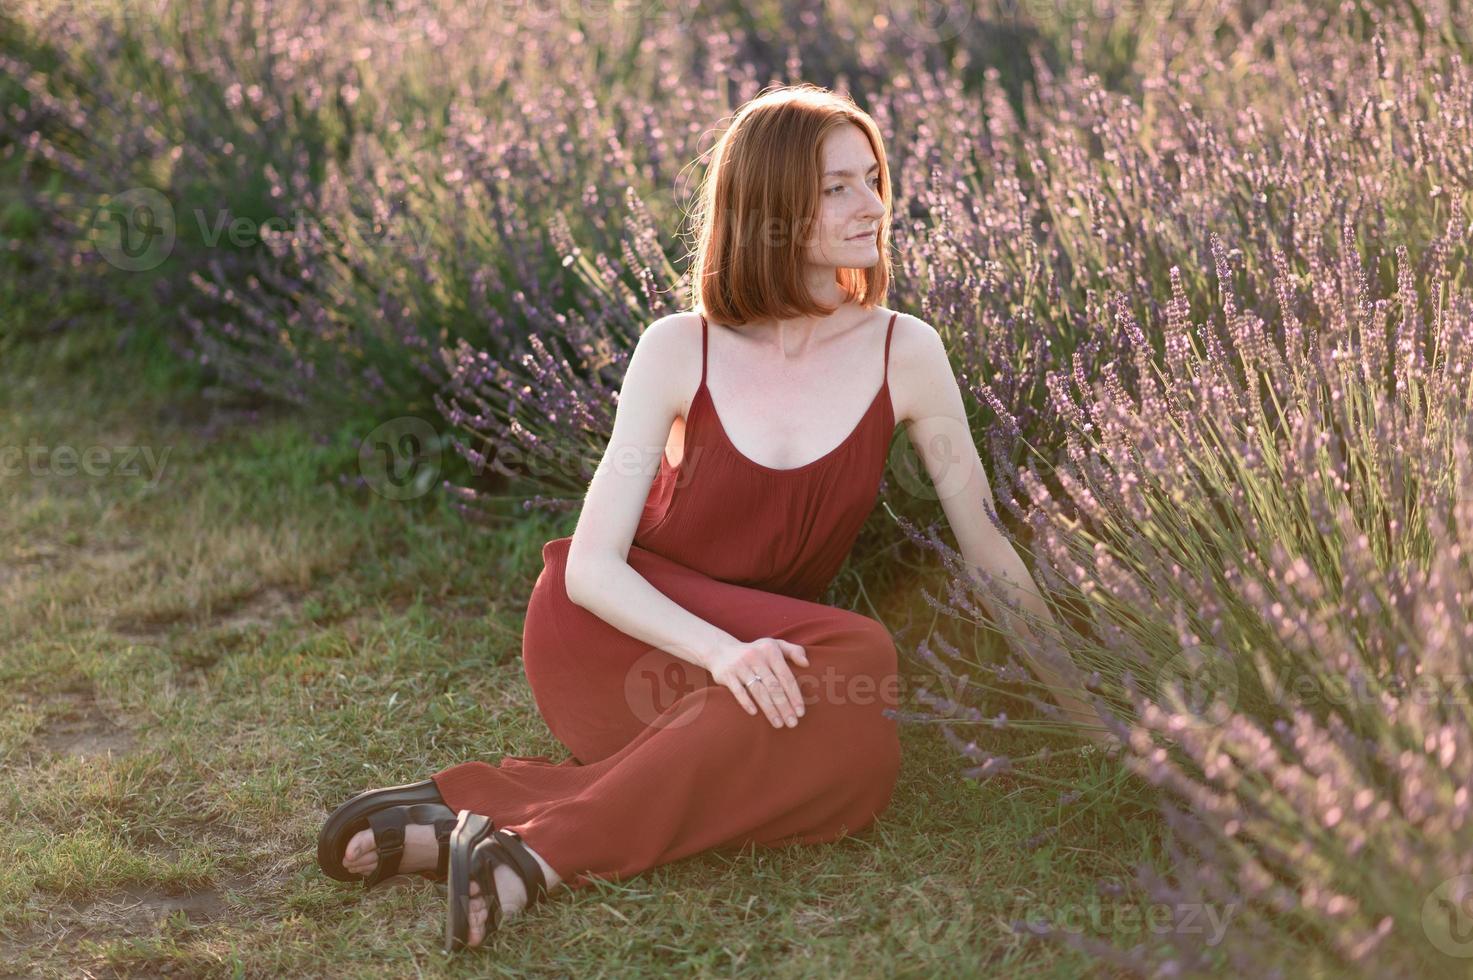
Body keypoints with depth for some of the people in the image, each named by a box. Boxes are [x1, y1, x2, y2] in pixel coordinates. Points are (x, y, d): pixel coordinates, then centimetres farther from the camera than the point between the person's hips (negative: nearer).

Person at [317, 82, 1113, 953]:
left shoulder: (905, 354, -6)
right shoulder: (680, 352, -10)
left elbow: (985, 543, 2)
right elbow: (593, 566, -14)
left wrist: (1076, 700, -1)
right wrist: (723, 650, -32)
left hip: (761, 647, 4)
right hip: (611, 638, -4)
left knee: (857, 765, -29)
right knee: (857, 653, -30)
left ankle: (484, 815, -29)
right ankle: (535, 851, -35)